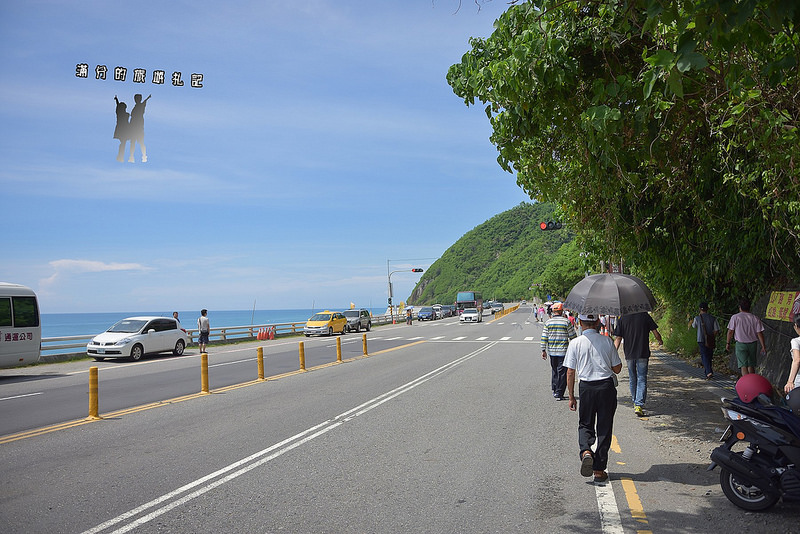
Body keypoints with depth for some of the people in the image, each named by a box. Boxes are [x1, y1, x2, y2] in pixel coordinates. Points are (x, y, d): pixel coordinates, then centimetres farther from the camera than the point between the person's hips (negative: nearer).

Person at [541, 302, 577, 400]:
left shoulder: (548, 323, 2)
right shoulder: (567, 322, -6)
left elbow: (544, 337, 1)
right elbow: (573, 336, -2)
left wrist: (543, 350, 6)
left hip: (552, 351, 4)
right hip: (563, 351, -3)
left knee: (554, 371, 18)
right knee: (562, 372, 2)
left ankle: (554, 390, 23)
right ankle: (559, 394, 1)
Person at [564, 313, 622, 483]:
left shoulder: (575, 343, -4)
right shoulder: (607, 341, -2)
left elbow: (570, 372, -3)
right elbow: (617, 368, 4)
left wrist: (571, 396, 5)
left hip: (586, 388, 0)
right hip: (606, 386, 0)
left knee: (585, 424, 17)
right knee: (604, 428, 9)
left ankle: (585, 451, -12)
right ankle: (599, 470, 12)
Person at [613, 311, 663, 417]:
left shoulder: (622, 319, -1)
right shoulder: (645, 316, -4)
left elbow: (618, 338, -2)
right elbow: (655, 332, 2)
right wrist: (660, 341, 23)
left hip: (629, 354, 2)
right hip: (643, 353, -2)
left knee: (632, 378, 16)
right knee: (642, 379, 0)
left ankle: (635, 402, 29)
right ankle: (639, 405, -10)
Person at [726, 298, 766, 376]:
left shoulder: (735, 317, -5)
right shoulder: (755, 318, 2)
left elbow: (730, 331, -4)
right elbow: (759, 333, 0)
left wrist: (728, 343, 6)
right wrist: (763, 346, 4)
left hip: (740, 344, -3)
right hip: (753, 344, 4)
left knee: (743, 366, -7)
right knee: (751, 365, 17)